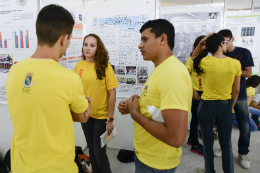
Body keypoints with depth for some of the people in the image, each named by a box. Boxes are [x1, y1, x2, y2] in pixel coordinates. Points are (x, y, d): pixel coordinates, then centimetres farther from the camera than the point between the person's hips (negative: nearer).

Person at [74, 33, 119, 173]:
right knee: (91, 149, 19)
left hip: (101, 115, -3)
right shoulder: (79, 65, -3)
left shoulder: (105, 66, -12)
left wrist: (110, 119, -12)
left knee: (99, 152, 6)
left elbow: (112, 93, -11)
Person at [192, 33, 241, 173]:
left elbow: (193, 56, 14)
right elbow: (236, 91, 2)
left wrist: (201, 42, 5)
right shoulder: (235, 63, -7)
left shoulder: (204, 62, -13)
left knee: (208, 141, 15)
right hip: (225, 106, 2)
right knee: (226, 143, 17)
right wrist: (231, 107, 15)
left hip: (207, 105, -1)